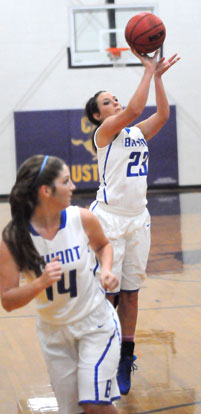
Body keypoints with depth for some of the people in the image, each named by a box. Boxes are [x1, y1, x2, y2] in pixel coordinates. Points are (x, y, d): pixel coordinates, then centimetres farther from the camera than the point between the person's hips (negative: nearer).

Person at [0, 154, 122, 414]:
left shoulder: (82, 219, -14)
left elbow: (102, 245, 11)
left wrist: (106, 269, -10)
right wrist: (40, 283, -34)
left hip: (96, 324, -1)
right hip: (54, 332, 1)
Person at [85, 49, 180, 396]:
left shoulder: (137, 133, 14)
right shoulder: (104, 132, -5)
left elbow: (162, 114, 0)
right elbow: (133, 109, -21)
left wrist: (158, 75, -5)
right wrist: (149, 71, -16)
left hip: (138, 219, 6)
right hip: (110, 219, -6)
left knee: (130, 292, 9)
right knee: (108, 292, -6)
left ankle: (125, 357, 16)